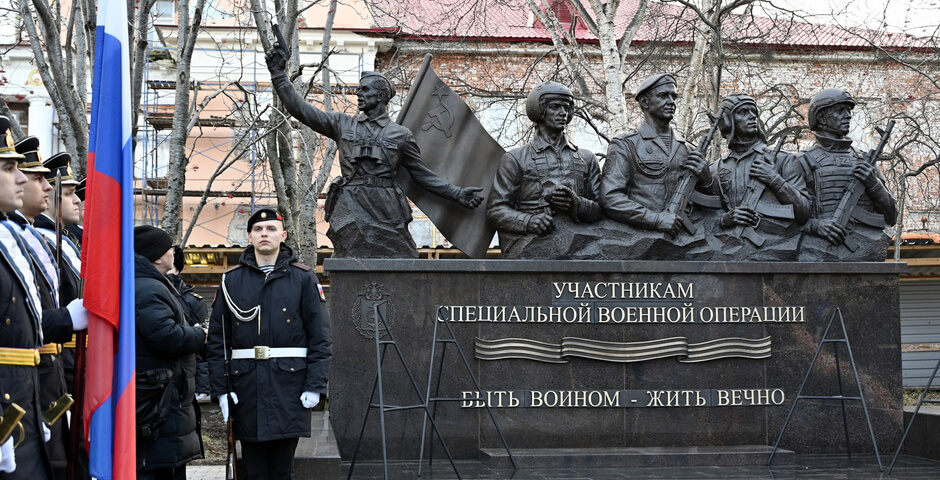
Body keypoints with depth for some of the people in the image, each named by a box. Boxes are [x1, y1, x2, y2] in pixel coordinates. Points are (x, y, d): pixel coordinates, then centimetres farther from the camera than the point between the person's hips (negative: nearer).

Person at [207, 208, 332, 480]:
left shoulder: (303, 279, 4)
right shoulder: (231, 280, 8)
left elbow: (321, 336, 1)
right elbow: (217, 338, 7)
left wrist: (316, 385, -7)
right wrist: (220, 388, -1)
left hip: (289, 384, -1)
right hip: (246, 386, 1)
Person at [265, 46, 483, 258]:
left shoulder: (400, 135, 9)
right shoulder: (342, 124, 13)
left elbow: (423, 174, 13)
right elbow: (300, 109, 10)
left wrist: (456, 193, 6)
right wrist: (278, 72, 6)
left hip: (387, 213, -1)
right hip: (350, 213, 1)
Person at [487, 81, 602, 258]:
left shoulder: (586, 159, 23)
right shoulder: (515, 159, 14)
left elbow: (602, 210, 17)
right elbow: (496, 210, 7)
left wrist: (577, 204, -5)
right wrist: (528, 222, -12)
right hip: (532, 246, -3)